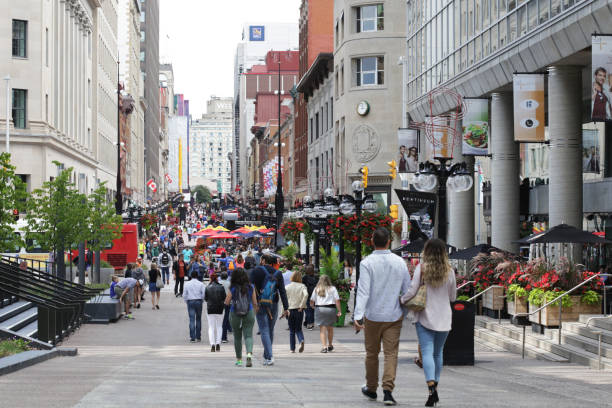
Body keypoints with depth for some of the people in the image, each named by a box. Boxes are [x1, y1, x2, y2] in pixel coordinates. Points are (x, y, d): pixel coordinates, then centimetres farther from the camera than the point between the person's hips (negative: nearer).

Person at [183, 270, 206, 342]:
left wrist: (186, 301, 14)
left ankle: (192, 337, -8)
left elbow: (184, 295, 1)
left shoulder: (187, 284, 1)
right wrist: (202, 300, 11)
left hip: (190, 301, 0)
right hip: (198, 301, 0)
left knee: (191, 319, -2)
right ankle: (198, 337, 14)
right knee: (198, 319, 11)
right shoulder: (201, 284, -1)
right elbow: (204, 294, -4)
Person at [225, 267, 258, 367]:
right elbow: (255, 303, 3)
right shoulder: (251, 287, -3)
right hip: (249, 314, 1)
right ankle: (249, 353, -27)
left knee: (237, 337, 13)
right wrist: (254, 313, 17)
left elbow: (226, 302, -4)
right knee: (248, 335, 0)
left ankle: (239, 359, 20)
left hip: (235, 314, -1)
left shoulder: (233, 288, -9)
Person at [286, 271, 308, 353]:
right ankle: (301, 341, -19)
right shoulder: (302, 286, -1)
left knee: (291, 330, 11)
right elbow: (306, 295, -18)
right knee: (298, 328, 10)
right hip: (299, 310, -1)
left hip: (290, 310, 1)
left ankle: (292, 348, 11)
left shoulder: (287, 287, 2)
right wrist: (301, 305, -12)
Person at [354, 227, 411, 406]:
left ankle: (371, 388, 28)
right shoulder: (399, 262, 0)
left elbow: (363, 291, -19)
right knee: (391, 353, 0)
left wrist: (358, 315, -24)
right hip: (394, 317, 1)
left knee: (372, 353, 14)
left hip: (372, 317, -1)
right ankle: (388, 390, -15)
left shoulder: (367, 263, -10)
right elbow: (407, 290, 5)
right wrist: (406, 311, 19)